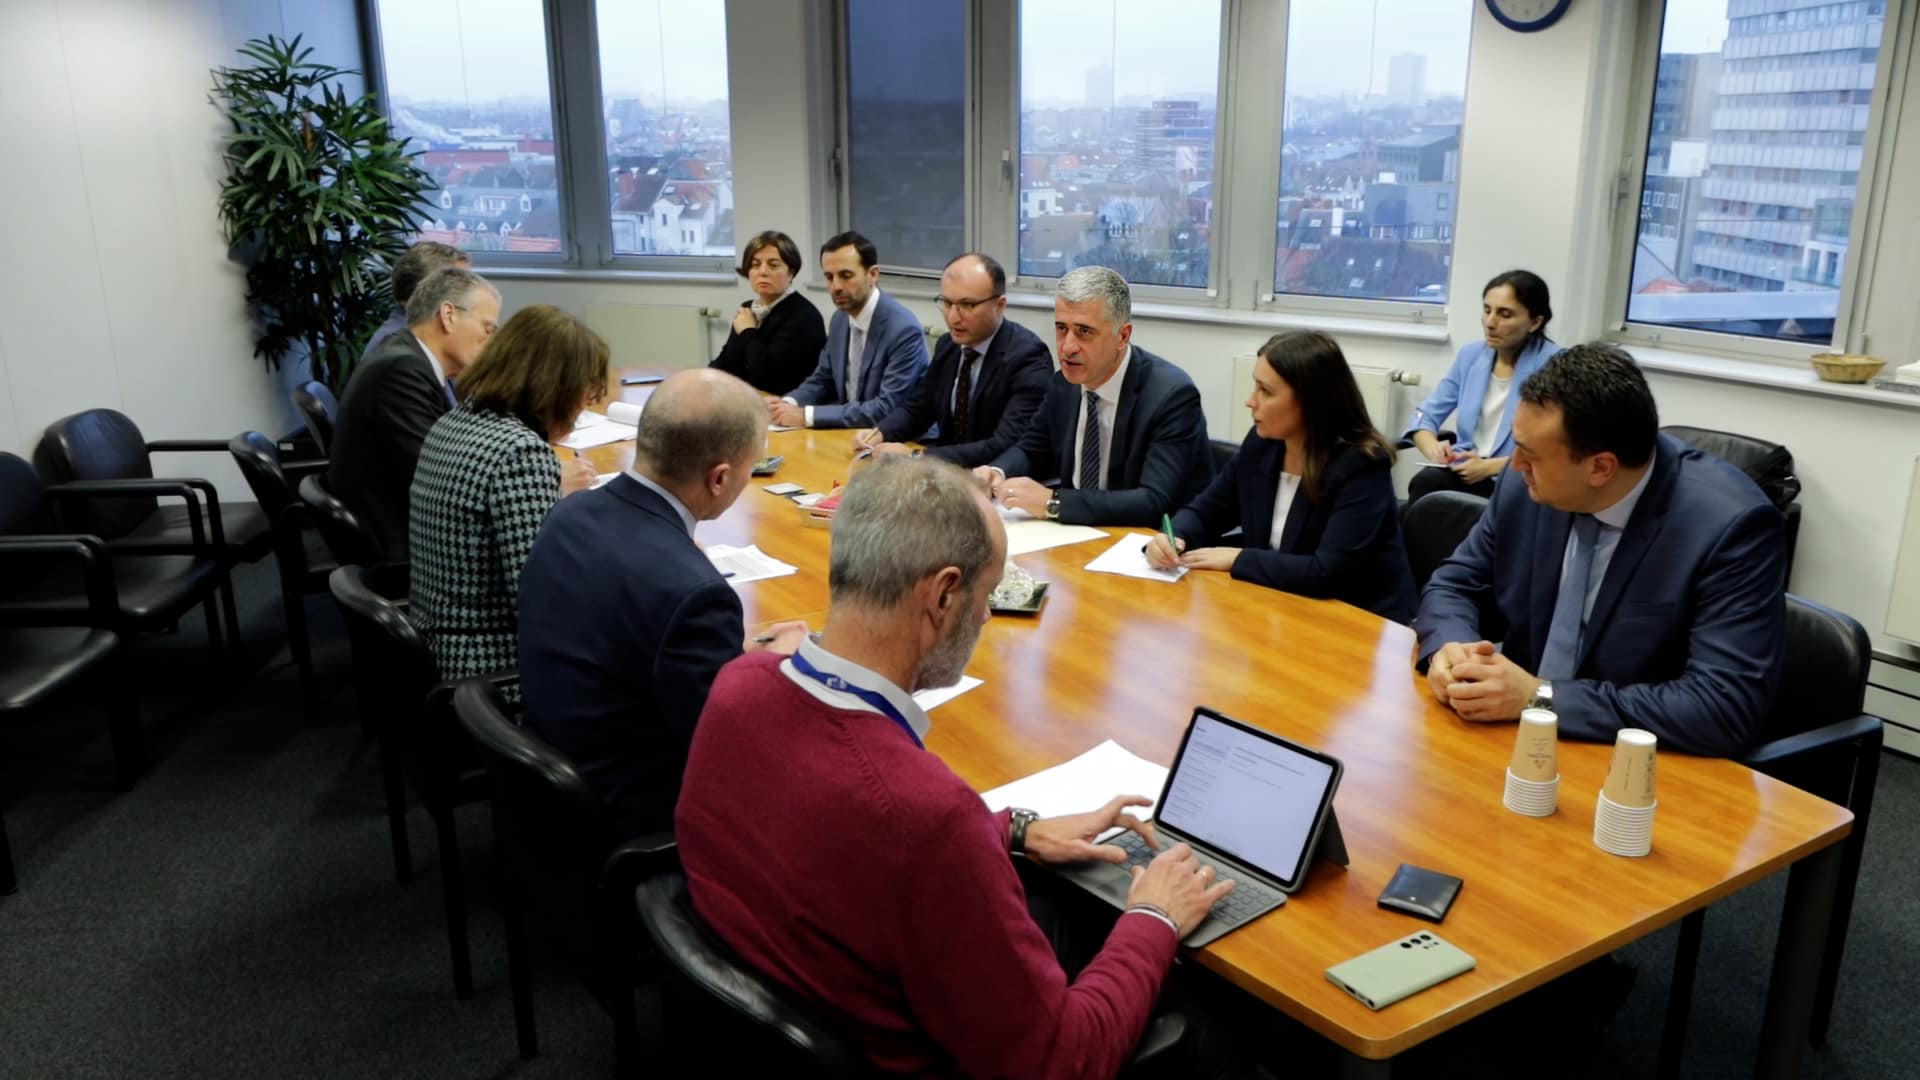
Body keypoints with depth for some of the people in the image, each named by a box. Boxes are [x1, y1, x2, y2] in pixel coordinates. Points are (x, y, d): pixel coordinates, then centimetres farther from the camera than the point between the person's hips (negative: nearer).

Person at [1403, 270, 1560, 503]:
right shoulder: (1471, 355, 11)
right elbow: (1425, 416, 11)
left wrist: (1489, 467, -20)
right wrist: (1433, 449, -12)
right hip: (1466, 471, 4)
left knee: (1426, 485, -32)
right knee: (1425, 482, -32)